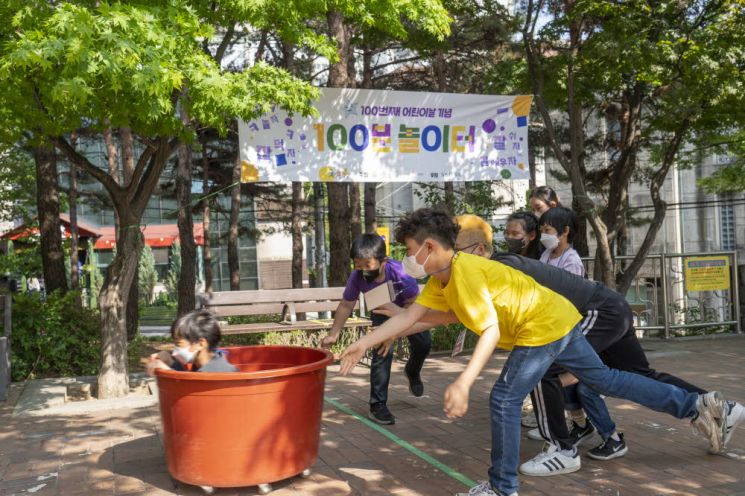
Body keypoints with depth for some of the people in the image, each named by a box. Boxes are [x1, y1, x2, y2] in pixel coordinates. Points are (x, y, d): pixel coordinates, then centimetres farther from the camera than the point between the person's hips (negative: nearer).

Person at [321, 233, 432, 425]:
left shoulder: (400, 272, -41)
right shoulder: (357, 278, -34)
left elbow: (412, 305, -27)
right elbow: (346, 305, -16)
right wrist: (333, 335, -19)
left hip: (407, 310, 0)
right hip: (382, 314, 0)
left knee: (424, 343, -8)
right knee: (383, 351, -18)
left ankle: (412, 371, 30)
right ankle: (377, 405, -9)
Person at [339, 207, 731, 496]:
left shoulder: (464, 273, -23)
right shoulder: (440, 280, 7)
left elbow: (491, 331, -29)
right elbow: (410, 317, 6)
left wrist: (463, 383, -36)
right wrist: (363, 343, 3)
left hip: (544, 326, -10)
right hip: (558, 320, 10)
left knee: (504, 400, -5)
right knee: (604, 379, 20)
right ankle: (697, 406, 28)